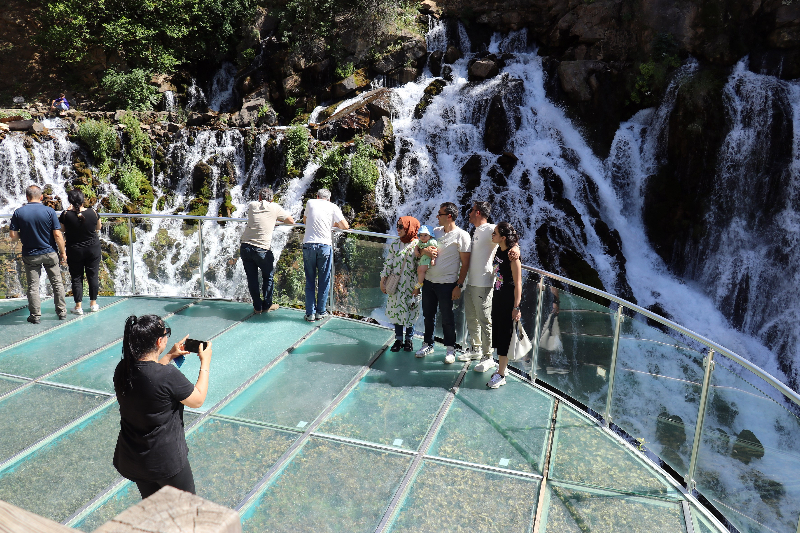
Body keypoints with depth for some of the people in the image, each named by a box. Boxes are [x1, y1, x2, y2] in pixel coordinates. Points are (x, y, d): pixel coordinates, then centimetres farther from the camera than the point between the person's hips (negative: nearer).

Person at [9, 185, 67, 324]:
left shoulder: (18, 213, -5)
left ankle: (36, 316, 11)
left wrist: (25, 234, 15)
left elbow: (13, 236, -6)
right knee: (57, 283, 11)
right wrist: (63, 252, 0)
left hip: (30, 255, 1)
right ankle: (62, 312, 17)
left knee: (33, 286, 7)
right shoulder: (49, 211, -9)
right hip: (50, 254, 0)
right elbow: (58, 235, -11)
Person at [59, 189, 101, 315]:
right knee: (93, 276, 11)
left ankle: (78, 306, 9)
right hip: (93, 248, 1)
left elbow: (62, 230, 2)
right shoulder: (92, 213, -11)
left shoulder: (66, 215, -15)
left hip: (74, 250, -1)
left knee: (76, 278, 7)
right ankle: (93, 303, 20)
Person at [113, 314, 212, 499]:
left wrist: (169, 356, 17)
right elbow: (198, 400, -12)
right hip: (165, 461, -6)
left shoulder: (122, 370, -9)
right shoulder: (168, 375, -28)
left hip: (130, 461, 7)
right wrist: (205, 363, -2)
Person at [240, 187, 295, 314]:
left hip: (245, 247, 3)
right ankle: (267, 305, 25)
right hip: (262, 249, -2)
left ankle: (257, 307, 20)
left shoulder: (252, 205, 9)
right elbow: (291, 221, 14)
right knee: (268, 277, 18)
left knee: (252, 278, 13)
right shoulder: (275, 208, 2)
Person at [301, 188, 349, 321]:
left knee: (310, 281, 9)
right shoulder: (333, 207, 8)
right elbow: (345, 226, 5)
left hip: (308, 244, 1)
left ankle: (310, 313, 10)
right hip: (325, 245, -1)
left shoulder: (310, 203, 12)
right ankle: (320, 312, 16)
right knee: (324, 281, 10)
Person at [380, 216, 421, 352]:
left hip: (410, 285, -3)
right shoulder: (395, 244, 4)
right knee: (396, 310, 7)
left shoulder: (417, 245, -5)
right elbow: (388, 263, 6)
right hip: (395, 284, 3)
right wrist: (383, 280, 1)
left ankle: (409, 340, 20)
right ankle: (398, 340, 20)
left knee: (409, 311, 4)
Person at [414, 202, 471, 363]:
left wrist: (459, 286, -12)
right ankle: (428, 344, 32)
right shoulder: (435, 231, 9)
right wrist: (423, 251, -12)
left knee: (447, 318, 4)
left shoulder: (461, 235, -8)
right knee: (428, 315, 15)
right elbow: (416, 250, 11)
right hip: (428, 281, 6)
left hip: (447, 283, -6)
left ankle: (450, 349, 20)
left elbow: (465, 263, -9)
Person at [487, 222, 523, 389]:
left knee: (504, 335, 0)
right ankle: (502, 367, 31)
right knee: (496, 332, 15)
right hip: (497, 298, 8)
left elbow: (518, 284, -19)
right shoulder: (498, 251, 4)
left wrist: (516, 307, -20)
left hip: (509, 301, -8)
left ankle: (501, 375, 10)